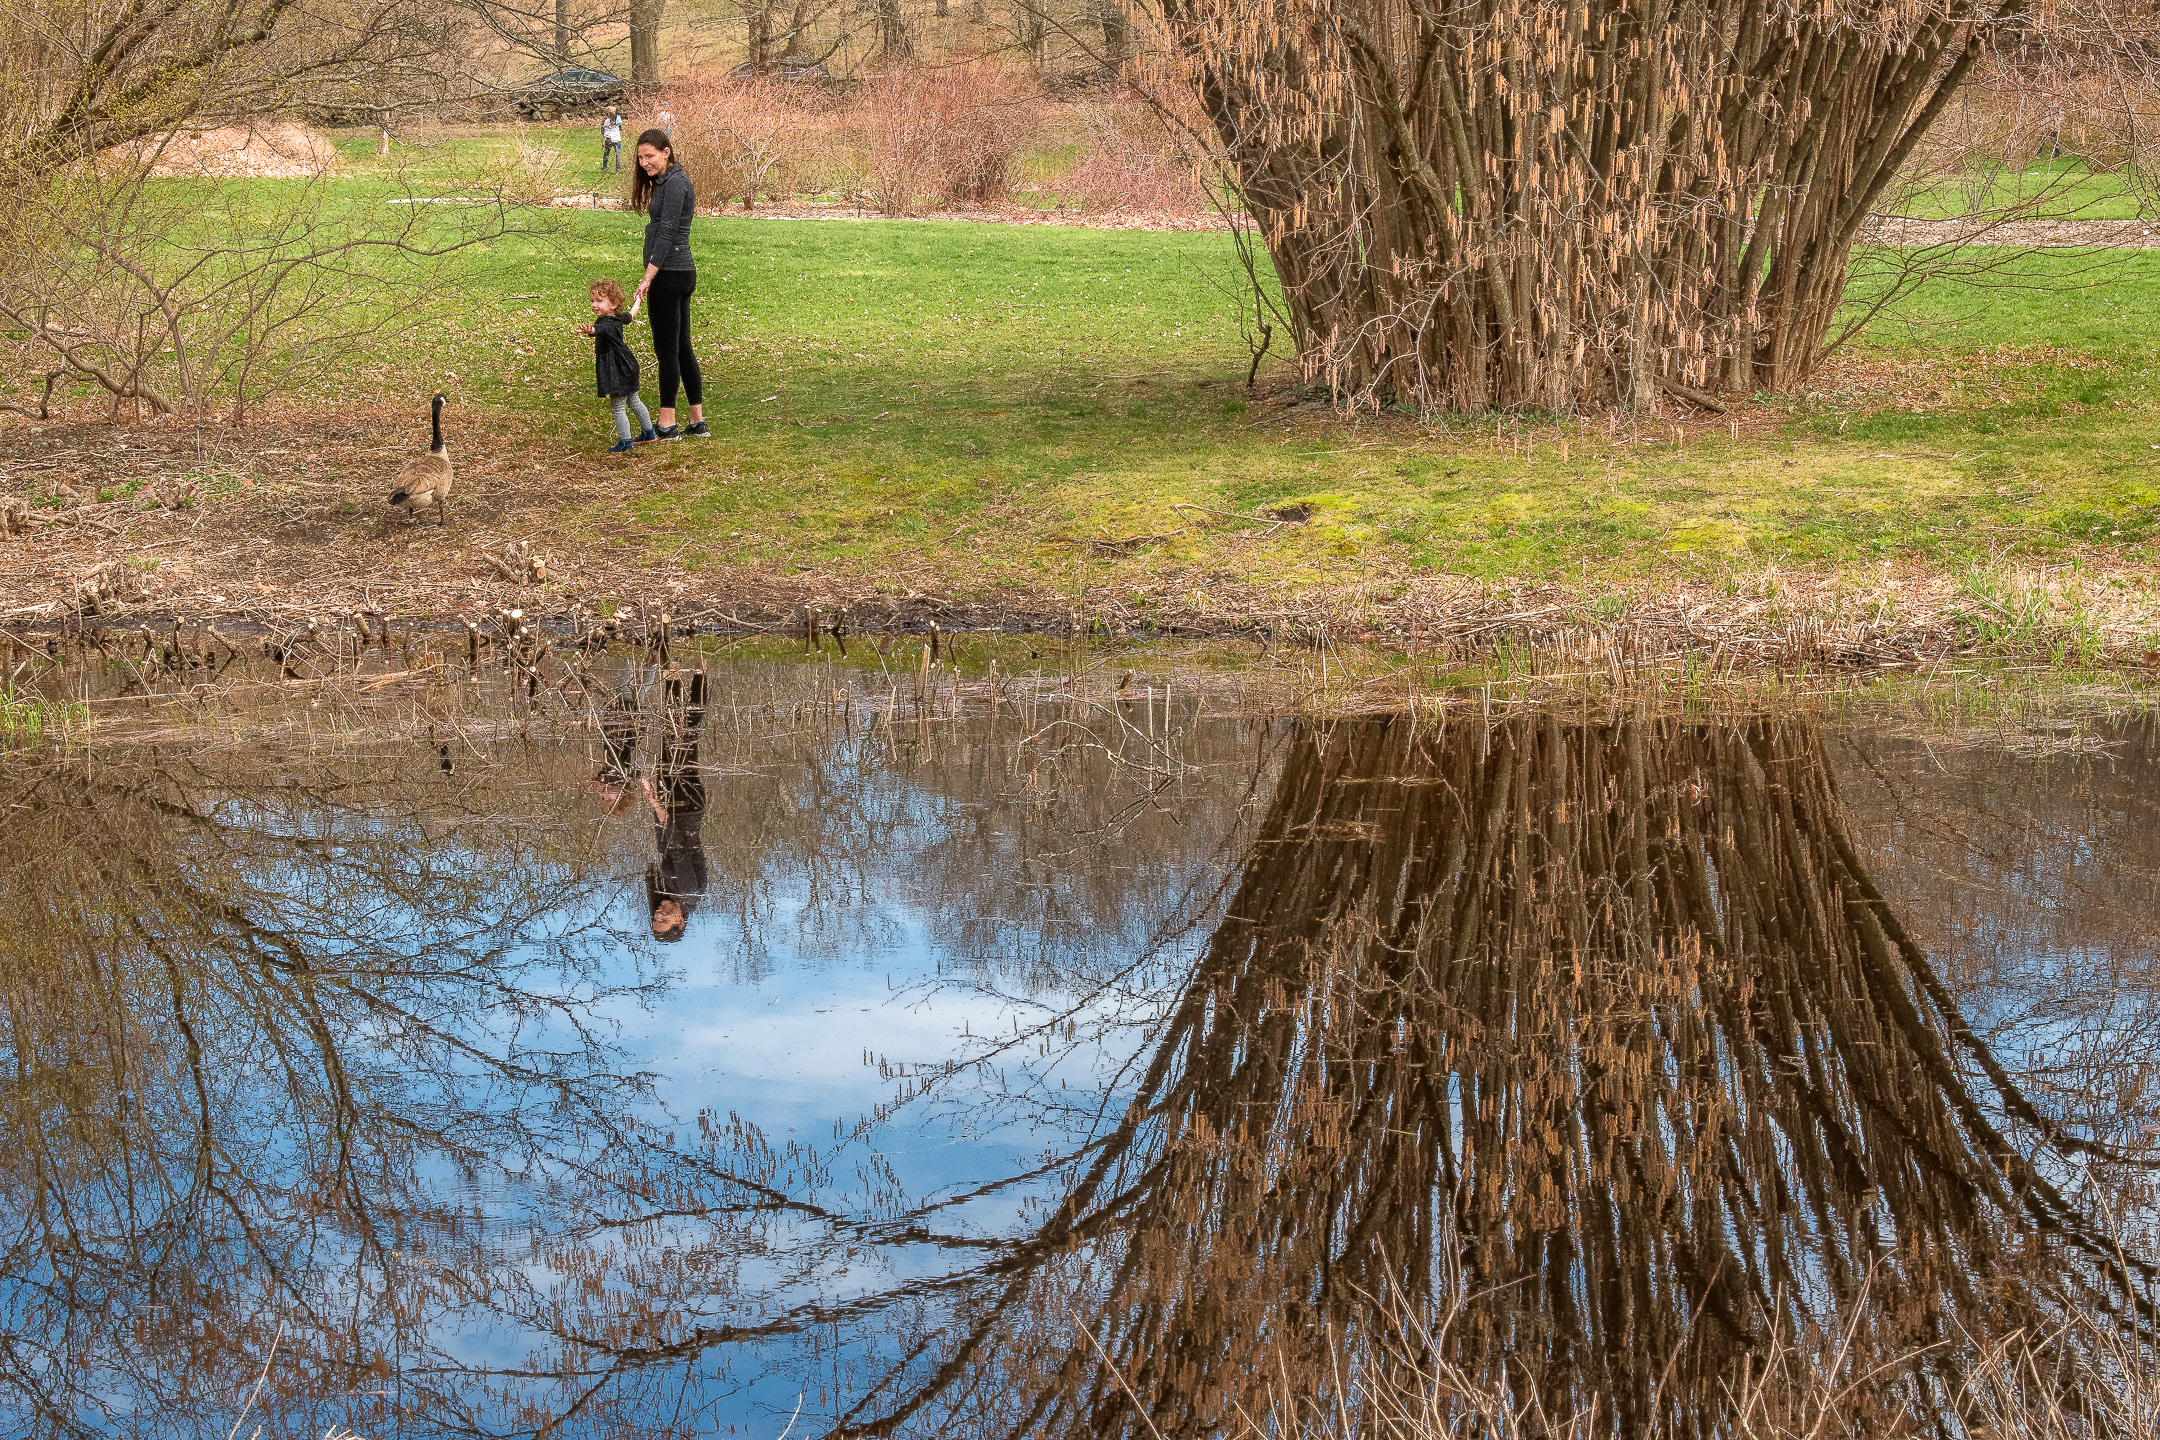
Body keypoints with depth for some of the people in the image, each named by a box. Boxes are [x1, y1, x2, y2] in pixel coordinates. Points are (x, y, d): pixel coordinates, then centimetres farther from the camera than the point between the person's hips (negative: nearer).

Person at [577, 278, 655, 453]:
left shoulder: (609, 324, -25)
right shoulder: (617, 319, 6)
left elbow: (603, 329, -50)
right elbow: (627, 318, 30)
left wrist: (592, 331, -72)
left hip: (619, 372, -10)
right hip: (626, 367, 10)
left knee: (617, 406, -1)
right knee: (634, 401, 23)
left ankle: (625, 442, 7)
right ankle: (649, 432, 36)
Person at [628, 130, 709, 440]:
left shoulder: (675, 183, -14)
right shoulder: (666, 181, 17)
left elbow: (667, 233, -20)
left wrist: (648, 278, -23)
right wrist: (652, 276, 18)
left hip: (669, 274, -10)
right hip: (681, 274, 10)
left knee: (667, 349, -4)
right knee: (681, 348, 12)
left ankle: (667, 425, 1)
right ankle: (697, 422, 16)